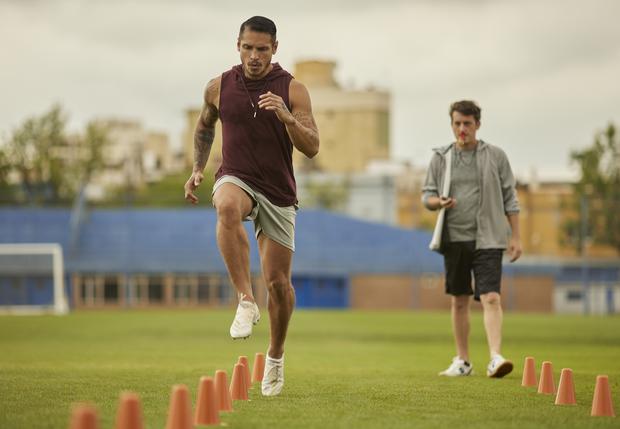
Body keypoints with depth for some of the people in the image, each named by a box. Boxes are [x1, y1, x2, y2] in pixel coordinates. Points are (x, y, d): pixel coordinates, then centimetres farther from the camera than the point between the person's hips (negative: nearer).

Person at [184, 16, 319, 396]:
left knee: (279, 281, 2)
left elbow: (312, 148, -11)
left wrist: (286, 117, -27)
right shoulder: (220, 87, 2)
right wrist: (198, 169, 13)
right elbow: (205, 127, 23)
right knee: (228, 208, -39)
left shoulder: (292, 90, -4)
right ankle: (246, 301, -40)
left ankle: (276, 356, 26)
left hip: (278, 192, 0)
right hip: (236, 179, 0)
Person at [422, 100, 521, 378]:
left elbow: (509, 198, 6)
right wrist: (439, 202, -13)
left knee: (491, 298, -15)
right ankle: (462, 361, 17)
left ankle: (495, 358, -22)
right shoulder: (440, 158, 8)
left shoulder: (495, 156, 4)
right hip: (454, 238, 2)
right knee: (459, 301, 8)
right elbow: (427, 195, 11)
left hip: (488, 238, -2)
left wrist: (515, 237, 0)